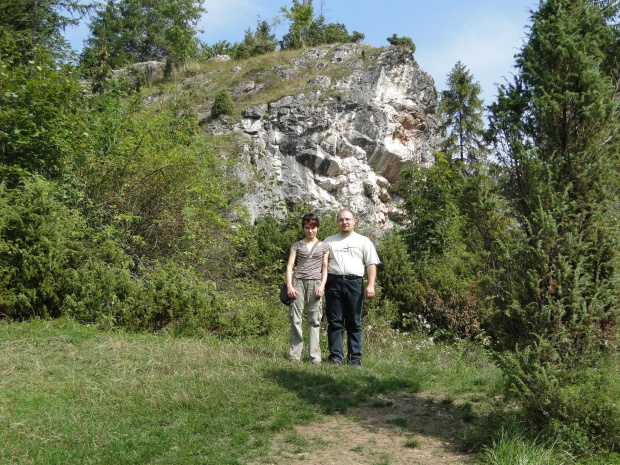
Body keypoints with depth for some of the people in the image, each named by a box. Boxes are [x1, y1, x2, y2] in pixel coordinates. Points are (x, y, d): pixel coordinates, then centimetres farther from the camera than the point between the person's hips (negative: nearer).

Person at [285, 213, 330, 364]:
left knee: (314, 320, -2)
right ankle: (294, 355, 0)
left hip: (315, 283, 0)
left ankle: (315, 356, -1)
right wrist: (289, 286, -6)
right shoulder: (297, 245, 11)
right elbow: (289, 266, 5)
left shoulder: (323, 247, 14)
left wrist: (322, 286, -4)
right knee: (296, 318, -4)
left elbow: (325, 268, 10)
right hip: (298, 282, 0)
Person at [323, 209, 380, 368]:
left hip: (355, 283, -1)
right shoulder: (329, 241, 17)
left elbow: (371, 264, 6)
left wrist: (371, 285, -5)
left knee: (354, 323, 1)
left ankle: (355, 359, 5)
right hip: (333, 283, 1)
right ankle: (336, 357, 6)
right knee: (335, 322, 2)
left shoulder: (363, 241, 13)